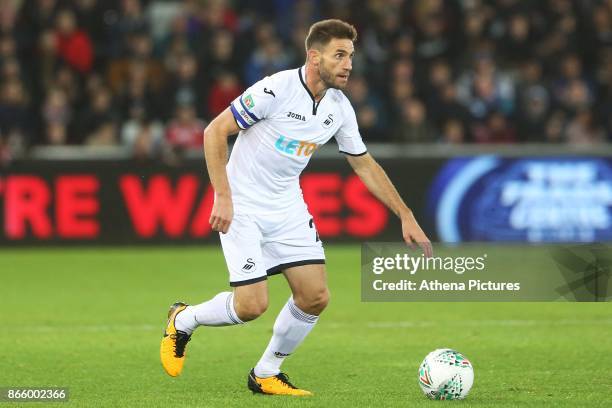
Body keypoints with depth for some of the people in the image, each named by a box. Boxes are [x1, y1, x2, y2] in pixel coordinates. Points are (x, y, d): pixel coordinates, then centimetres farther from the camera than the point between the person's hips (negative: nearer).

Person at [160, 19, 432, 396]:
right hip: (242, 208, -6)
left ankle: (266, 374, 15)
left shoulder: (340, 108, 0)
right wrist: (223, 197, -21)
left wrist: (407, 217, 8)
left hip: (288, 208, 6)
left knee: (315, 297, -5)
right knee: (252, 305, -14)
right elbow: (215, 132, -16)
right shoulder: (276, 89, -20)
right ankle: (183, 320, 16)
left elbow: (365, 166, 12)